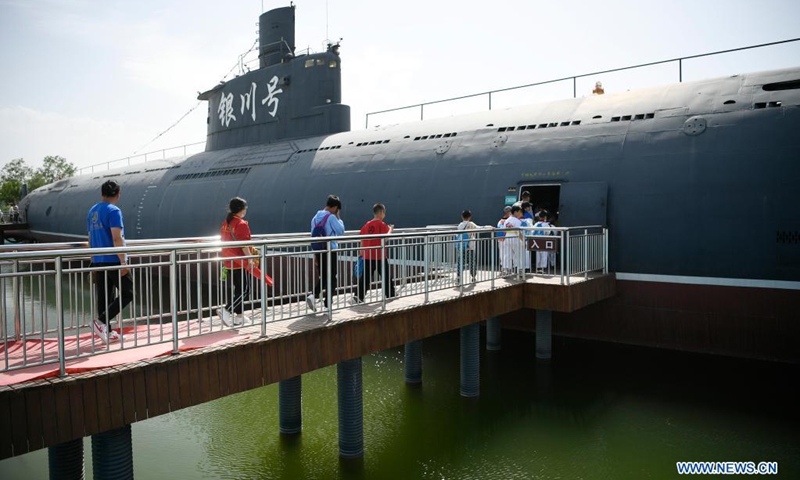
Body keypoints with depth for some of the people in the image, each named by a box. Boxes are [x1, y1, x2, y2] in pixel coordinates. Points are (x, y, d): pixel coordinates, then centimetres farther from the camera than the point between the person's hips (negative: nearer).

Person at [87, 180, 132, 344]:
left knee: (103, 298, 11)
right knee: (128, 293, 0)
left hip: (98, 261, 8)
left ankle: (106, 332, 16)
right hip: (113, 261, -8)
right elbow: (117, 238, -20)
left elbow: (90, 239, 20)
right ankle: (101, 321, -10)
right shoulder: (114, 211, -12)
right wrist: (123, 262, -20)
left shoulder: (92, 211, 14)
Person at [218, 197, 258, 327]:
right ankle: (227, 310, -15)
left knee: (232, 290, 14)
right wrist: (250, 259, -16)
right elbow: (244, 244, -19)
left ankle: (239, 316, 20)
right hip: (241, 263, -8)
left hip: (228, 263, 8)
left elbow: (224, 242, 15)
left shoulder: (225, 224, 10)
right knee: (244, 290, -2)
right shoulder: (242, 224, -14)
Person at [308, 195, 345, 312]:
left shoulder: (315, 217, 9)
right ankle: (327, 304, 8)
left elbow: (313, 236, 11)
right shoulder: (331, 217, -13)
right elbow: (341, 231, -9)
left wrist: (315, 255, 16)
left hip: (318, 251, 6)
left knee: (322, 276, 16)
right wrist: (339, 218, 1)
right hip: (330, 251, -6)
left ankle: (312, 296, -5)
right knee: (332, 278, 6)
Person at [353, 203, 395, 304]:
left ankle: (358, 296, -6)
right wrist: (390, 230, -3)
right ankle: (390, 294, 25)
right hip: (379, 256, -5)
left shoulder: (367, 224, 8)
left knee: (365, 276, 4)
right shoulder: (382, 224, -9)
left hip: (368, 256, 5)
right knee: (386, 275, 12)